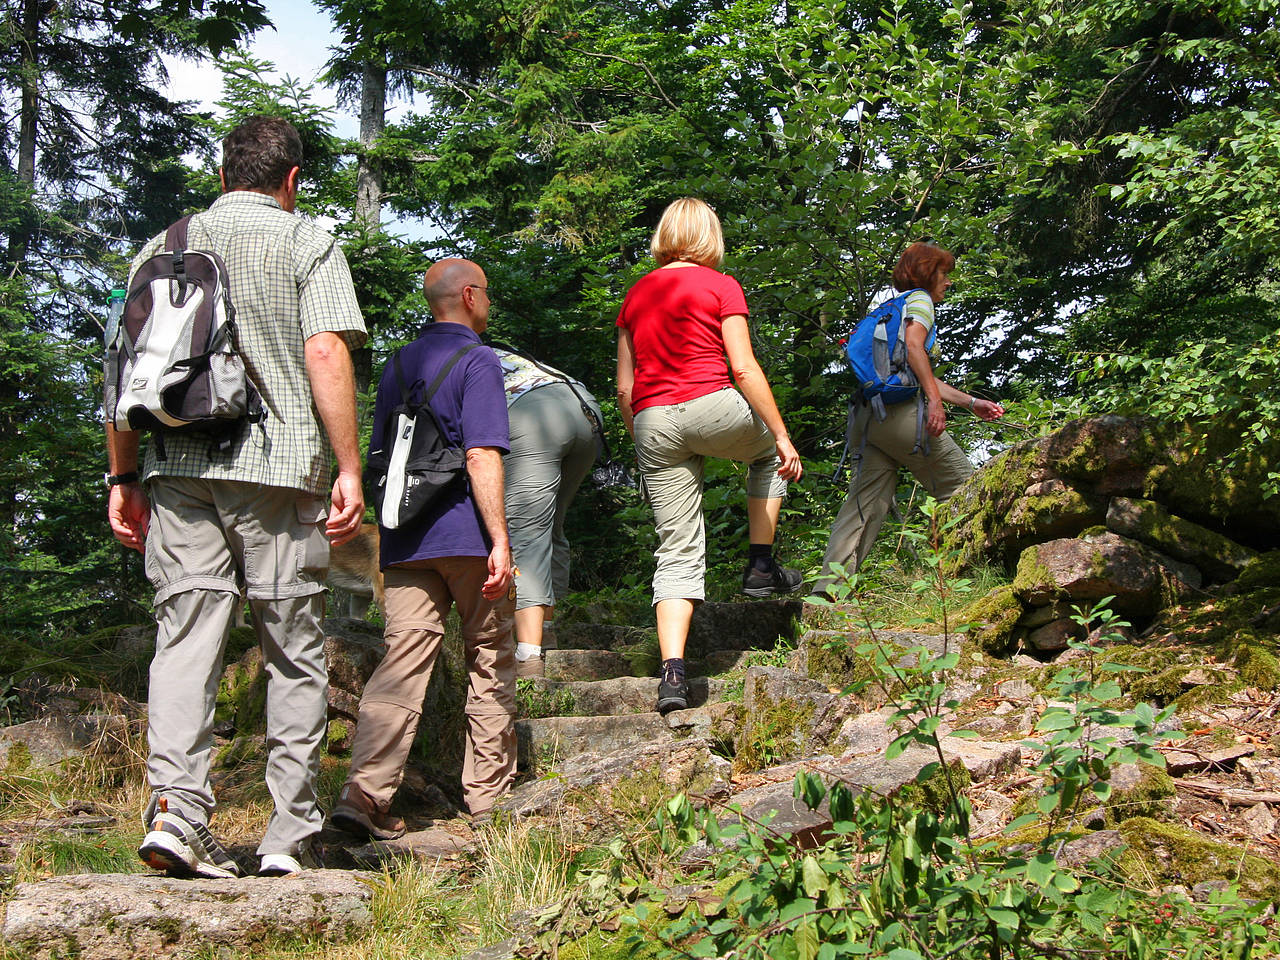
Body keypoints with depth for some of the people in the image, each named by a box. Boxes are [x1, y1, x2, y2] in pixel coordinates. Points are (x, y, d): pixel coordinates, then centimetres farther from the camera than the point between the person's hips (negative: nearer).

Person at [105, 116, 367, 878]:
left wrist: (124, 476, 18)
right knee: (295, 655, 4)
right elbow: (326, 355, -8)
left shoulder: (163, 246, 16)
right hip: (278, 470, -3)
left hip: (177, 471, 3)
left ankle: (176, 808, -12)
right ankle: (293, 836, 5)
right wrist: (349, 470, -8)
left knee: (186, 636, 3)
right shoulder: (308, 243, 5)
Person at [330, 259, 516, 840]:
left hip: (405, 541, 6)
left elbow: (378, 457, 21)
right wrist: (500, 538, -18)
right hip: (465, 537, -5)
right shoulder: (476, 361, -5)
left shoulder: (398, 366, 18)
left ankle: (365, 793, -13)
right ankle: (489, 797, 14)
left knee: (401, 663, -1)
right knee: (489, 664, 7)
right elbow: (481, 456, -16)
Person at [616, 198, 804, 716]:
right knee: (770, 452, 30)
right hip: (708, 407, -4)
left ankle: (672, 672, -8)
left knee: (678, 552, 4)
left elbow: (624, 388, 15)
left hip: (651, 422, 4)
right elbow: (744, 368, -5)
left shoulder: (636, 295, 16)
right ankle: (761, 566, 23)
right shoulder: (721, 286, 3)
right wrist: (782, 435, -2)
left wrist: (643, 445, 26)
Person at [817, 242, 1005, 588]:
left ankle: (828, 586, -8)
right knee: (961, 482, 3)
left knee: (866, 502, 1)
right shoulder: (920, 298, 5)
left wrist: (970, 402, 34)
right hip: (901, 410, -8)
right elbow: (914, 347, -14)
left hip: (870, 413, 8)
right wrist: (935, 400, -22)